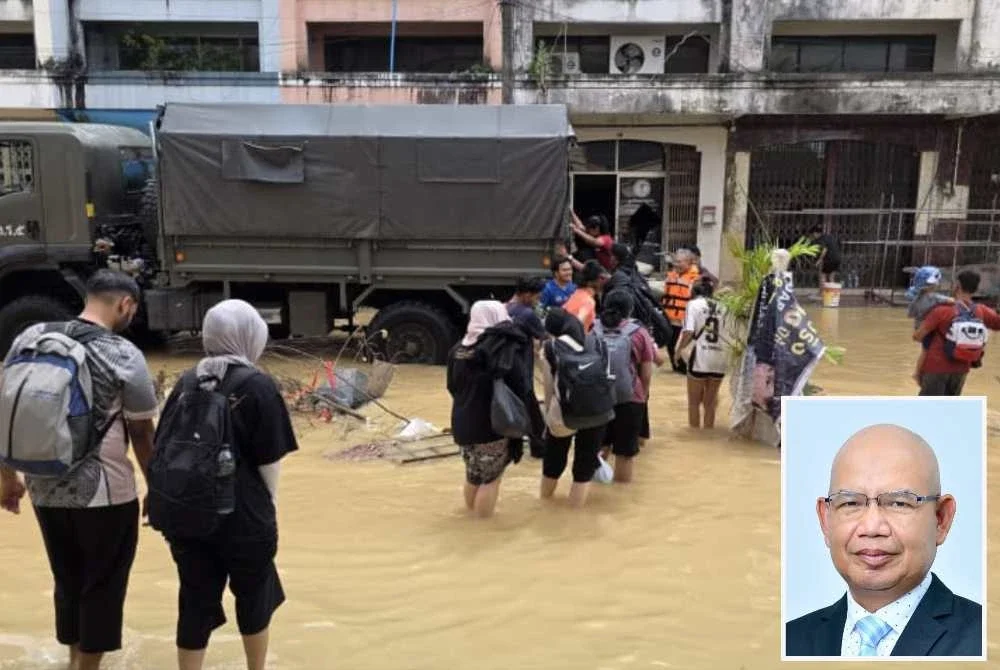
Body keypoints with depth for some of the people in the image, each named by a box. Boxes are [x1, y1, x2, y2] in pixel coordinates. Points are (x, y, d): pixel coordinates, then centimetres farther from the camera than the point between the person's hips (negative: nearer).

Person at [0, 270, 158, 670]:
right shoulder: (124, 356, -13)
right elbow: (142, 433, -6)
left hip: (44, 490, 6)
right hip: (105, 493, -5)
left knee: (68, 582, 23)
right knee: (102, 587, 13)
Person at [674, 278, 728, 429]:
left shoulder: (694, 304, 2)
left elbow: (688, 332, -10)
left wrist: (679, 350, 1)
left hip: (701, 356, -4)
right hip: (720, 357, 4)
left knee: (694, 401, 10)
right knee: (710, 402, 17)